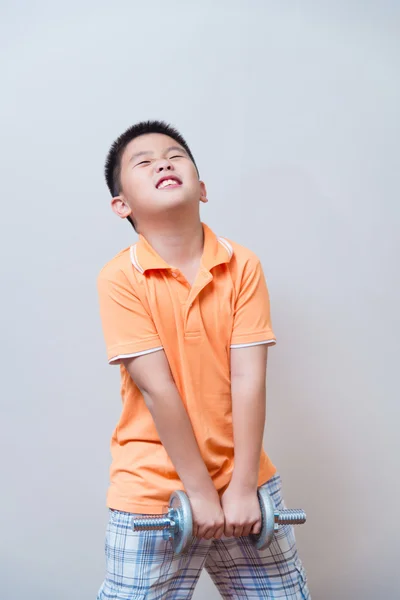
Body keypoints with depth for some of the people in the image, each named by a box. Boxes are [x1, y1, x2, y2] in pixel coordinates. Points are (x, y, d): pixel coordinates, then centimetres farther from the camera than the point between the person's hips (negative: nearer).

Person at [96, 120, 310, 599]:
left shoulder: (243, 265, -5)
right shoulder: (119, 279, -13)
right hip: (154, 487, -2)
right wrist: (200, 491, -14)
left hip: (242, 480, 3)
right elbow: (157, 388, -15)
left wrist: (243, 487, -10)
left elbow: (248, 380, -9)